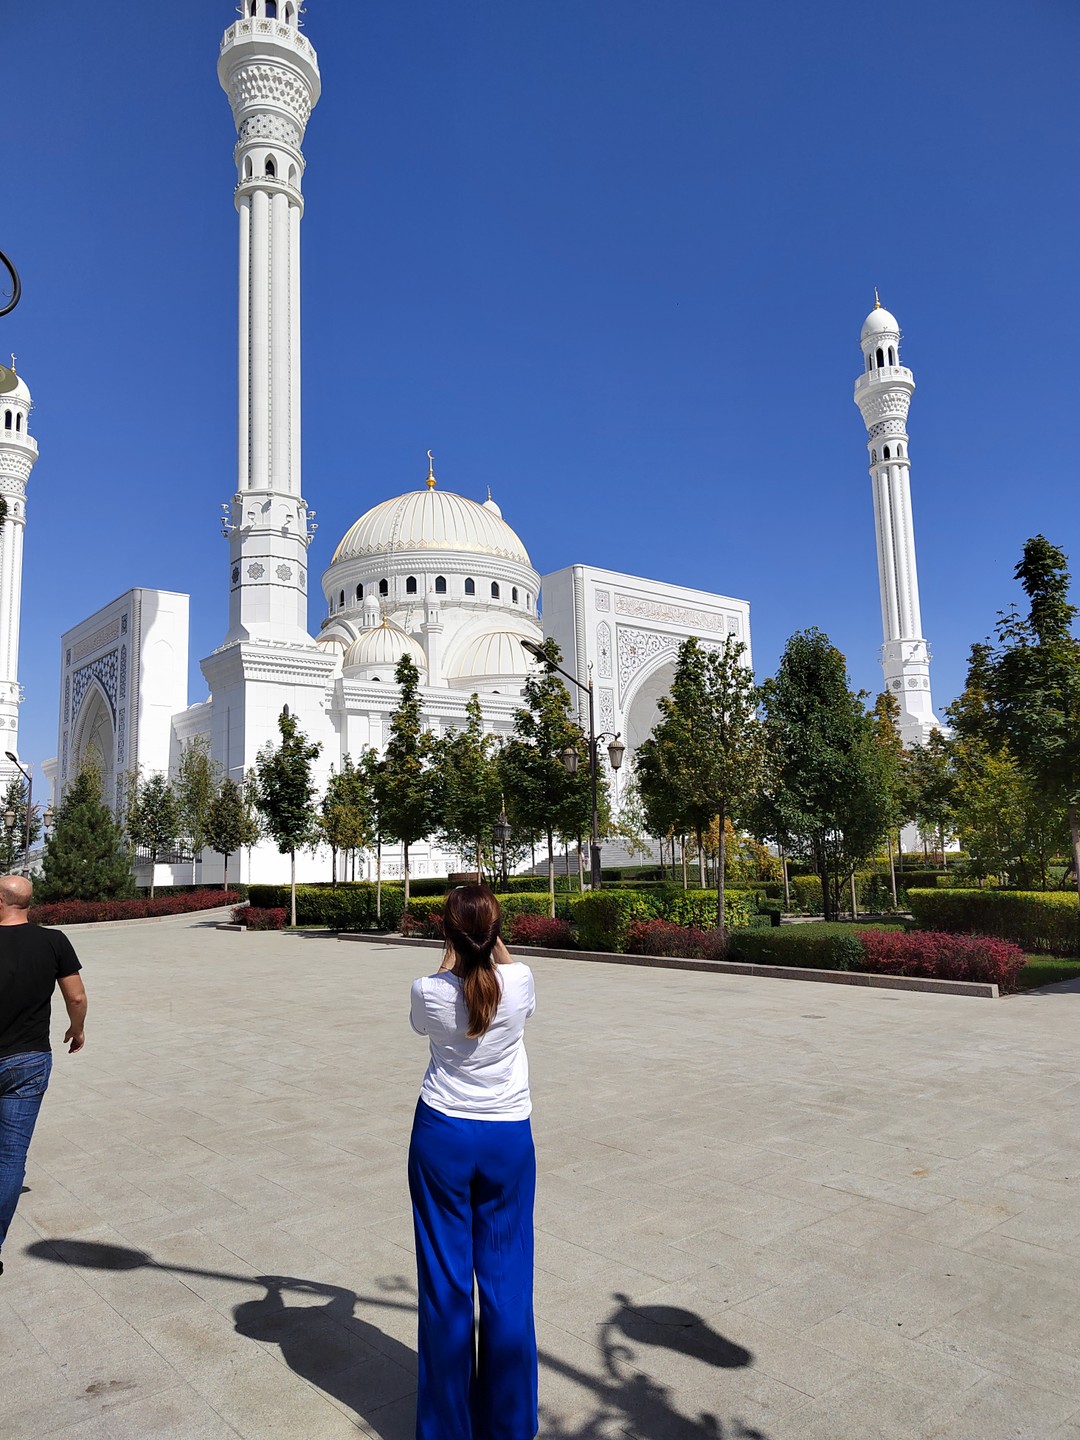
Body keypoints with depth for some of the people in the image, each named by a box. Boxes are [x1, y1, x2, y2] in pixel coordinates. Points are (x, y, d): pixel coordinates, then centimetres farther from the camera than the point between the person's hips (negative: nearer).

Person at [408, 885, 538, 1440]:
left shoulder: (428, 990, -15)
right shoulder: (519, 981, -14)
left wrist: (453, 953, 9)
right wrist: (492, 939, 13)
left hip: (441, 1135, -1)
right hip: (509, 1138, 1)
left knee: (445, 1279, 12)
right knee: (506, 1277, 13)